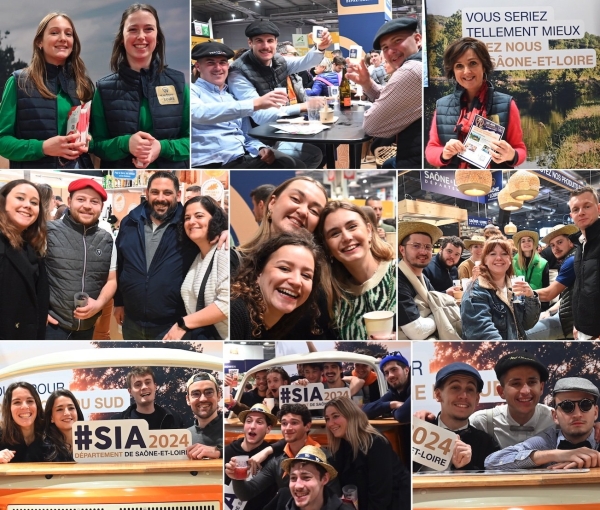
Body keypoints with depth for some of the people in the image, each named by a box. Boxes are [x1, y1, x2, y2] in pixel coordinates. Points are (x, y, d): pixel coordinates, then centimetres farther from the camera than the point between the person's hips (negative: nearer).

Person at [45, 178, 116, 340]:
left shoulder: (107, 240, 4)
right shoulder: (49, 232, -7)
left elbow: (111, 280, 10)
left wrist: (99, 303, -10)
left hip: (87, 325, 4)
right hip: (53, 324, -4)